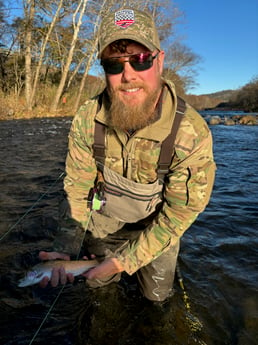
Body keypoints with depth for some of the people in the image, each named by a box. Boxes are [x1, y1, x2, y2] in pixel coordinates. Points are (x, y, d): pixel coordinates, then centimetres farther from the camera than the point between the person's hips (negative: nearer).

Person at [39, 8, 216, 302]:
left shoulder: (192, 134, -33)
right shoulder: (87, 119, -23)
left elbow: (177, 216, -24)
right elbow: (78, 188, -12)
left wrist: (125, 262, -26)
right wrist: (66, 249, -21)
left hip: (155, 225, -1)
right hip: (104, 221, 2)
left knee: (157, 294, 18)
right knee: (97, 283, 20)